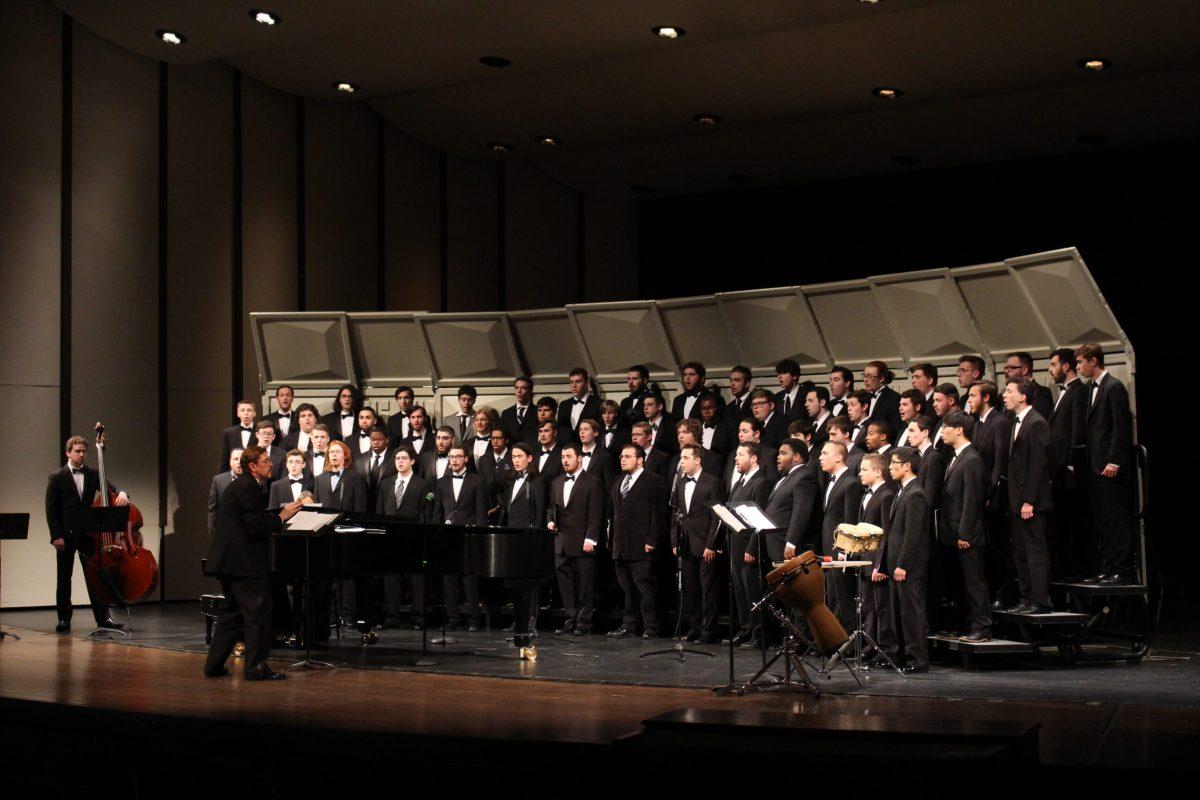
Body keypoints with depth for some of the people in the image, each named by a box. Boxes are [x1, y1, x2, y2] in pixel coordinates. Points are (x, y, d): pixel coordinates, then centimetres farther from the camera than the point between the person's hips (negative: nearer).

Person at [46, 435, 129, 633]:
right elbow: (51, 509, -4)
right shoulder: (57, 477, -1)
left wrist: (121, 494, -22)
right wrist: (56, 535, -11)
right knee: (64, 578, 7)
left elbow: (110, 490, 3)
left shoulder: (93, 475, 8)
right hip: (66, 535, -2)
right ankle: (64, 619, 15)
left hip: (88, 533, 2)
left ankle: (102, 617, 4)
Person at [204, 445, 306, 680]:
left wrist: (280, 513, 9)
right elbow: (257, 528, -22)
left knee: (232, 613, 18)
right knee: (258, 612, -5)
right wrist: (282, 516, -11)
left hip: (228, 561, 11)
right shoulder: (248, 488, -16)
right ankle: (256, 667, -1)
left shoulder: (241, 485, 17)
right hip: (242, 562, -11)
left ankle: (214, 665, 22)